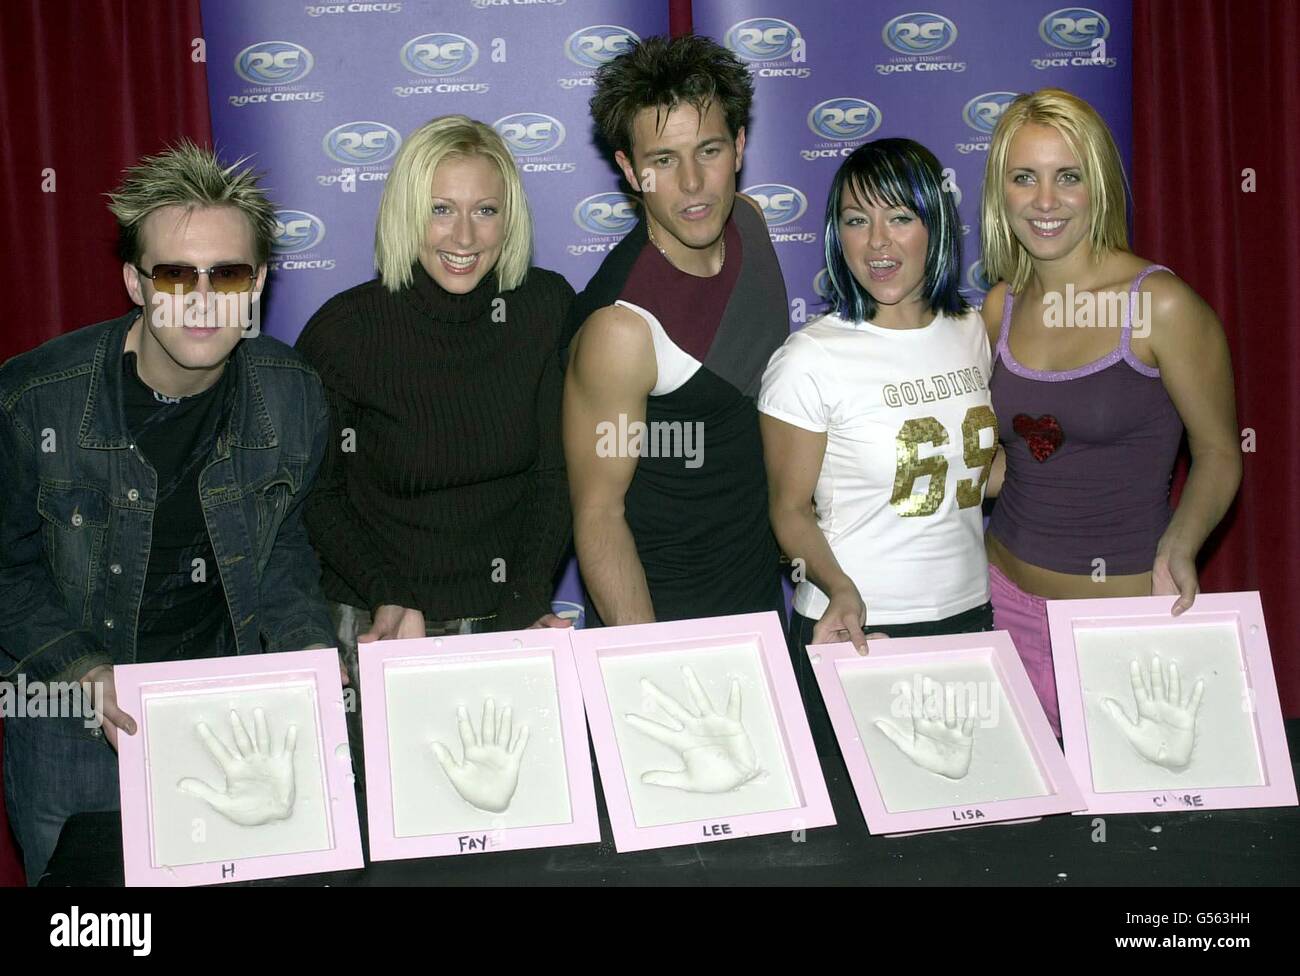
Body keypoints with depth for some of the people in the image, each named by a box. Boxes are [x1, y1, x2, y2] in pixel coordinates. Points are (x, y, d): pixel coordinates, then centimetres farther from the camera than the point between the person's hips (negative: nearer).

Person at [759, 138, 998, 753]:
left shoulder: (972, 333, 4)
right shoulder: (809, 360, -13)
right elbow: (791, 508, -8)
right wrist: (840, 589, -24)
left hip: (967, 616, 5)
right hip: (855, 631, -5)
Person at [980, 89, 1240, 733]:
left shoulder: (1161, 304, -13)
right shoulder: (1002, 307, 3)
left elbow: (1217, 451, -6)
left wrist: (1180, 543, -21)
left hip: (1130, 604, -4)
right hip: (1009, 594, 4)